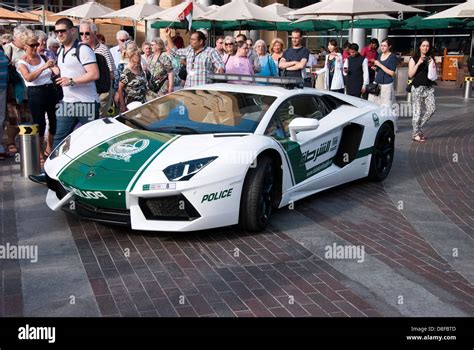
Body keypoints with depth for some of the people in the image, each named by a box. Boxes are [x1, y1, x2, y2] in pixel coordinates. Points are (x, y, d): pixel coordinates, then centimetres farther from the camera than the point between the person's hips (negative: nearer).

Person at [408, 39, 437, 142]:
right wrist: (418, 63, -15)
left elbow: (434, 74, 19)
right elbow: (410, 74, -7)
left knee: (432, 109, -4)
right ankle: (416, 133, 6)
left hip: (429, 87, 5)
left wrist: (432, 65, 0)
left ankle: (419, 127, 15)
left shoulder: (431, 59, 13)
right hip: (418, 87, -5)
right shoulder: (414, 59, 0)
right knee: (417, 111, -3)